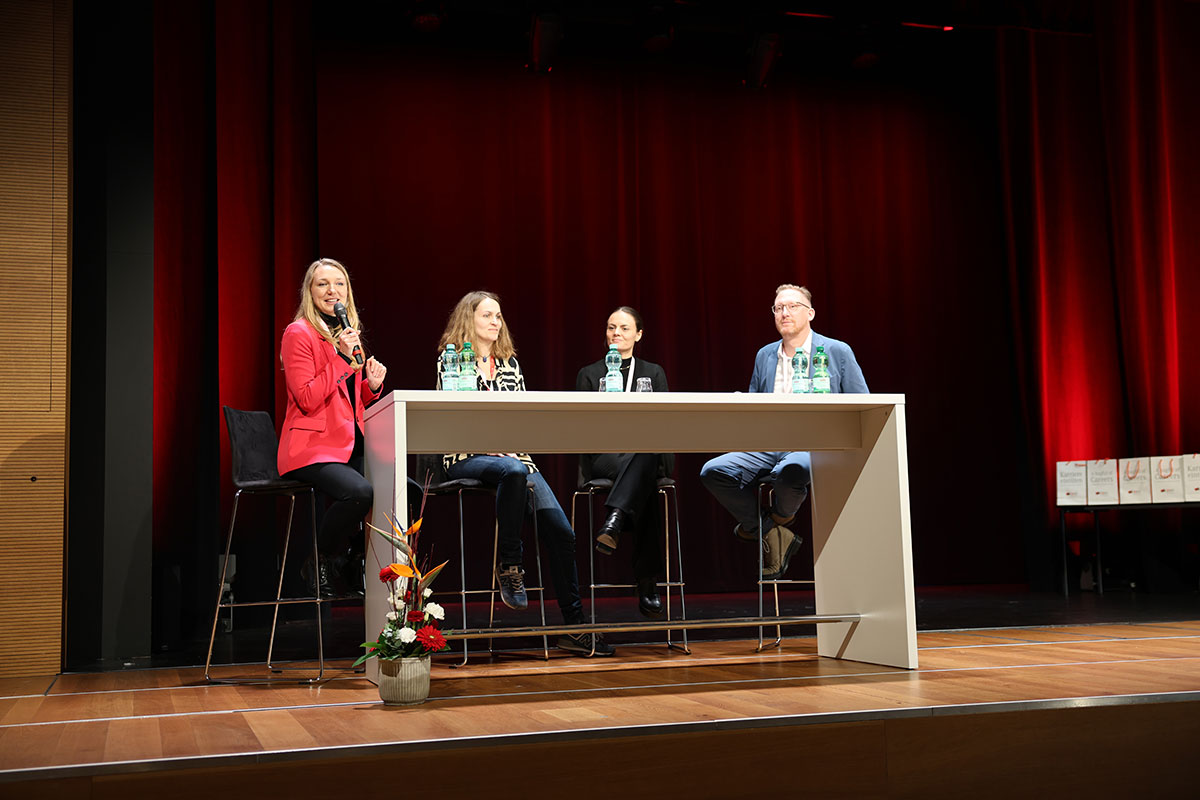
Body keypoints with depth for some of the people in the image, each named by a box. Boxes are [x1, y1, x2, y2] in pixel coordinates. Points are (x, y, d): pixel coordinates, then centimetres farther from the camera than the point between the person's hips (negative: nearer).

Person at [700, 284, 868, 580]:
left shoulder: (837, 352, 6)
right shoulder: (764, 356, 20)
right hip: (768, 448, 5)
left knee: (791, 469, -41)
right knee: (713, 471, -20)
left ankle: (780, 518, -3)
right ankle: (769, 534, -6)